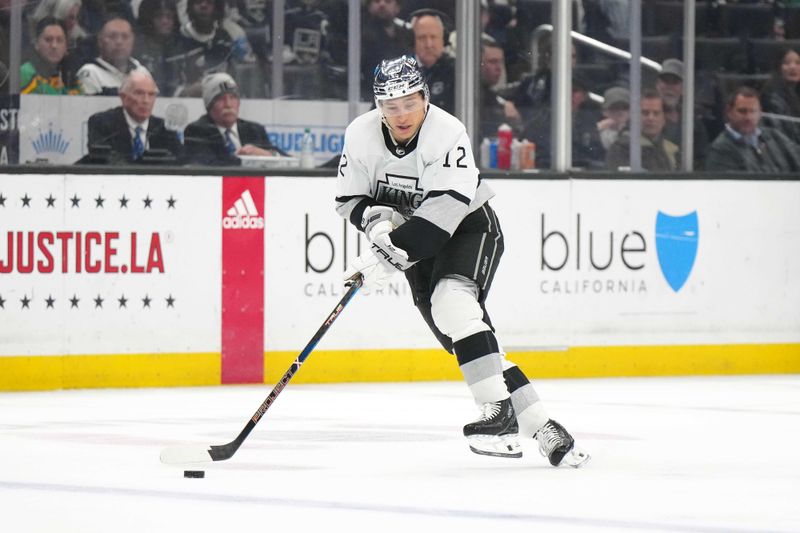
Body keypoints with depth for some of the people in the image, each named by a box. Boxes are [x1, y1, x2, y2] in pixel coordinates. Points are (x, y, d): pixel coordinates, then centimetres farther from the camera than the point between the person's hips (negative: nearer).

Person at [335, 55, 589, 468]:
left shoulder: (449, 134, -27)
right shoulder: (361, 135, -11)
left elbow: (444, 212, -34)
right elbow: (349, 199, 0)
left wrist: (389, 255, -40)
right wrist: (376, 219, -23)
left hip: (468, 226, -5)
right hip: (415, 237, 5)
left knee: (452, 301, -31)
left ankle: (499, 413, -31)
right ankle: (535, 423, -3)